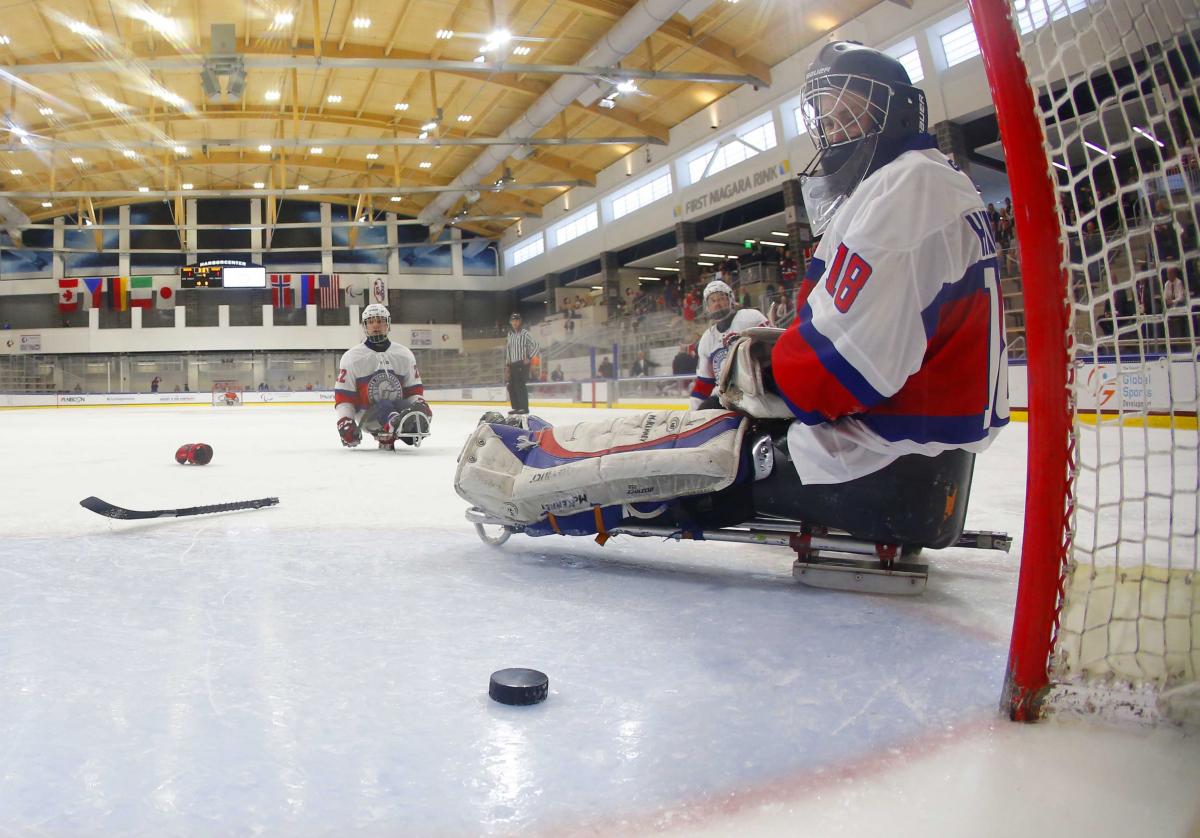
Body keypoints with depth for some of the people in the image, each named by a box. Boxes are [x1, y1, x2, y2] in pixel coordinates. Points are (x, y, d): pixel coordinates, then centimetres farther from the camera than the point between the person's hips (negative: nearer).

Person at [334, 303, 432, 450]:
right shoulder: (352, 357, 1)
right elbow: (343, 395, 0)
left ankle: (386, 436, -47)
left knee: (424, 412, -28)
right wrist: (344, 420, -15)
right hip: (368, 415, -3)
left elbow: (414, 389, 12)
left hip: (399, 409, 3)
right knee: (384, 406, -37)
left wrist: (420, 404, -10)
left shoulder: (404, 354, 9)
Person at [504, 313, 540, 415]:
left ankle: (524, 408, -8)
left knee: (520, 385, -13)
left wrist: (529, 358, -12)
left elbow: (536, 346, -10)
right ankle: (516, 407, 15)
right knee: (511, 386, 6)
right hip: (513, 364, 7)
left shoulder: (525, 333, -8)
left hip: (522, 363, -7)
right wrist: (507, 364, 16)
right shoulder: (510, 334, 14)